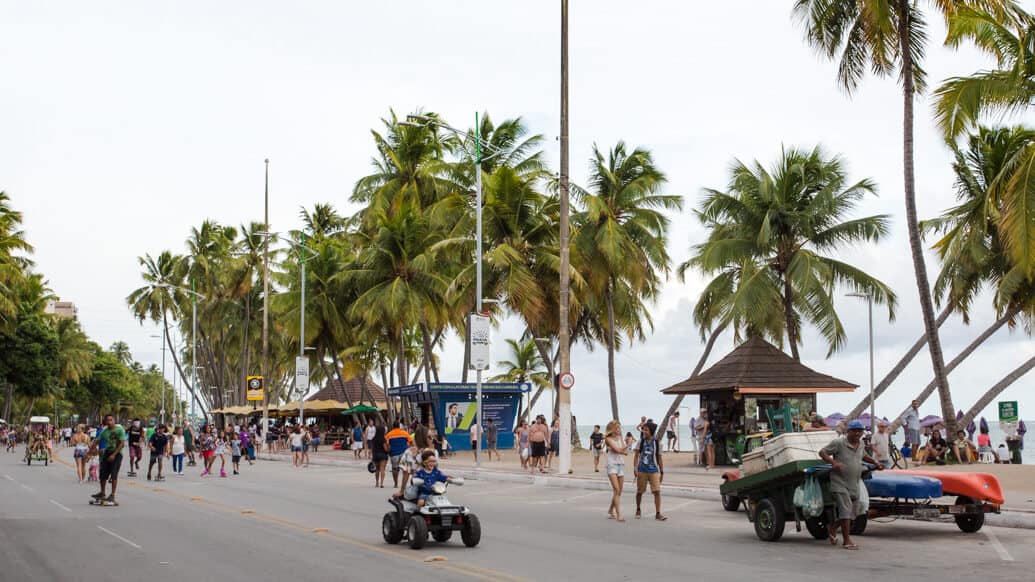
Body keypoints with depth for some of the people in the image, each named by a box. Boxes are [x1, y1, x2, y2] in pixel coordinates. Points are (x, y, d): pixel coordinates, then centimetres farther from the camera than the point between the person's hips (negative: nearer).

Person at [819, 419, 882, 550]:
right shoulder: (839, 443, -11)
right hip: (840, 484, -7)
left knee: (853, 511, 12)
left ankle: (832, 528, 33)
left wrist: (875, 463, 19)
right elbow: (822, 452, -10)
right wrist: (833, 462, -24)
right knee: (846, 510, -12)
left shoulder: (861, 444, 11)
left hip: (854, 485, 8)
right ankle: (847, 540, -7)